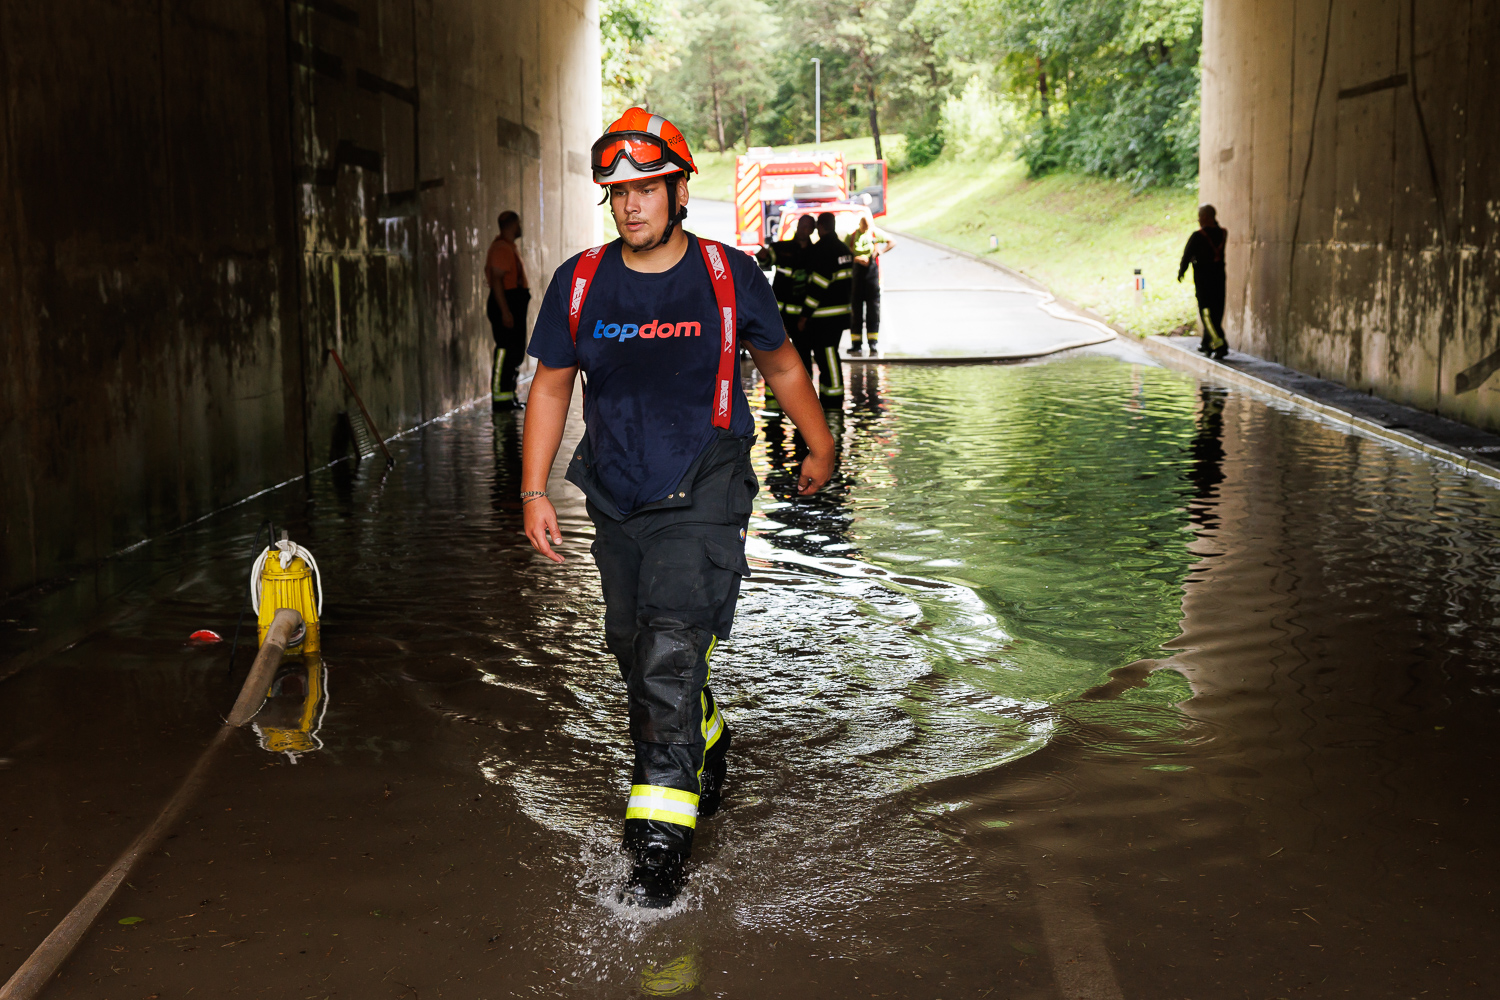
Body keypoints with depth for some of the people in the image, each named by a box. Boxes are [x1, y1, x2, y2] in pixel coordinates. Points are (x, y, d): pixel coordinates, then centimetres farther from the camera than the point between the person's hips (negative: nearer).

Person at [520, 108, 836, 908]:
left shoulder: (729, 276, -5)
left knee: (672, 655, -15)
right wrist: (534, 492, 2)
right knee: (636, 657, 14)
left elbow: (782, 366, 10)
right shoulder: (579, 282, 0)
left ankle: (661, 840, -10)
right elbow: (549, 388, 8)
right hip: (616, 502, 4)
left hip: (701, 500, -4)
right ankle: (706, 753, 43)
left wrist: (819, 449, 20)